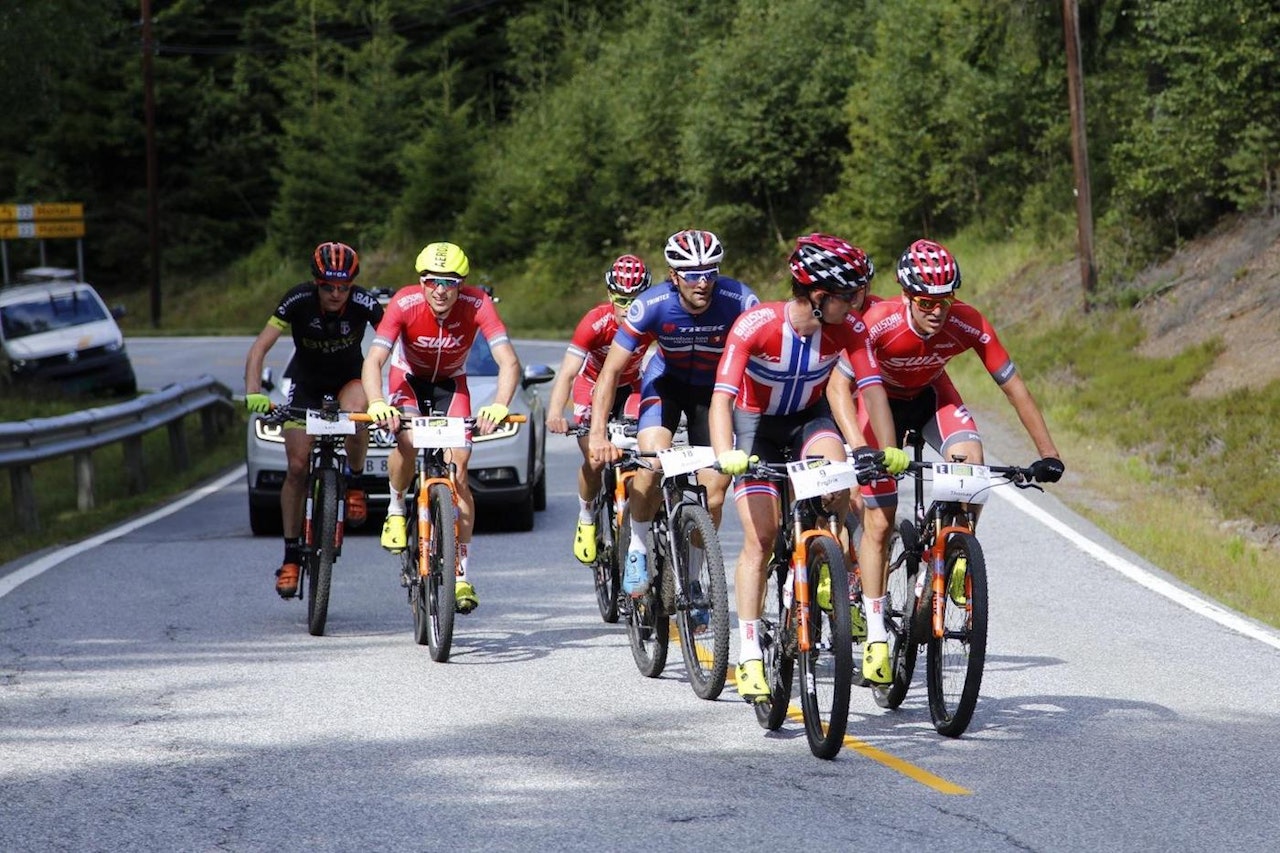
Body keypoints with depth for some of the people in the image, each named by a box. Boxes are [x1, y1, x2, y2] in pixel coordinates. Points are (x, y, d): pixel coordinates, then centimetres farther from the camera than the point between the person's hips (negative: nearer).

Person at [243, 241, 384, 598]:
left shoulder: (364, 303, -26)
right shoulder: (298, 301, -26)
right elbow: (259, 348, -29)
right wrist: (253, 393, -44)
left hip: (349, 380, 0)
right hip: (306, 384, 0)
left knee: (355, 411, -36)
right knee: (297, 467, -9)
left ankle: (355, 482, -8)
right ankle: (291, 555, 4)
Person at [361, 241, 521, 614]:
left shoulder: (477, 304, -30)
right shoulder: (405, 303, -30)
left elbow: (509, 362, -36)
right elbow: (373, 360, -36)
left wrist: (499, 407, -54)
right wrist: (377, 404, -55)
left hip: (451, 384, 1)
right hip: (408, 378, -1)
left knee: (458, 475, -10)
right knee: (408, 443, -31)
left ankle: (461, 574, -2)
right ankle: (396, 509, 0)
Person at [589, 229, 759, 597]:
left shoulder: (739, 301, -31)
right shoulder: (652, 305, -30)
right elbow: (611, 370, -25)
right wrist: (597, 433, -35)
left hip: (715, 388, 1)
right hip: (667, 381, -1)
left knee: (714, 493, -6)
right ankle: (638, 547, -3)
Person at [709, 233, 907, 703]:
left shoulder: (848, 328, -21)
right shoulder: (757, 324, -31)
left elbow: (873, 389, -24)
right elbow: (722, 395, -37)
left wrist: (890, 449, -38)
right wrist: (726, 454, -52)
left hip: (810, 417, 2)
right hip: (757, 422, -2)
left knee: (838, 483, -30)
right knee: (760, 537, -12)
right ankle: (749, 657, -8)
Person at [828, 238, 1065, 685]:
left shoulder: (969, 325, -29)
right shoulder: (879, 323, -36)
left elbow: (1013, 386, -23)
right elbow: (839, 384, -36)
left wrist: (1048, 454, -25)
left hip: (930, 395, 2)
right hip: (881, 399, -2)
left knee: (969, 457, -29)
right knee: (879, 521, -6)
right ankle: (876, 638, 2)